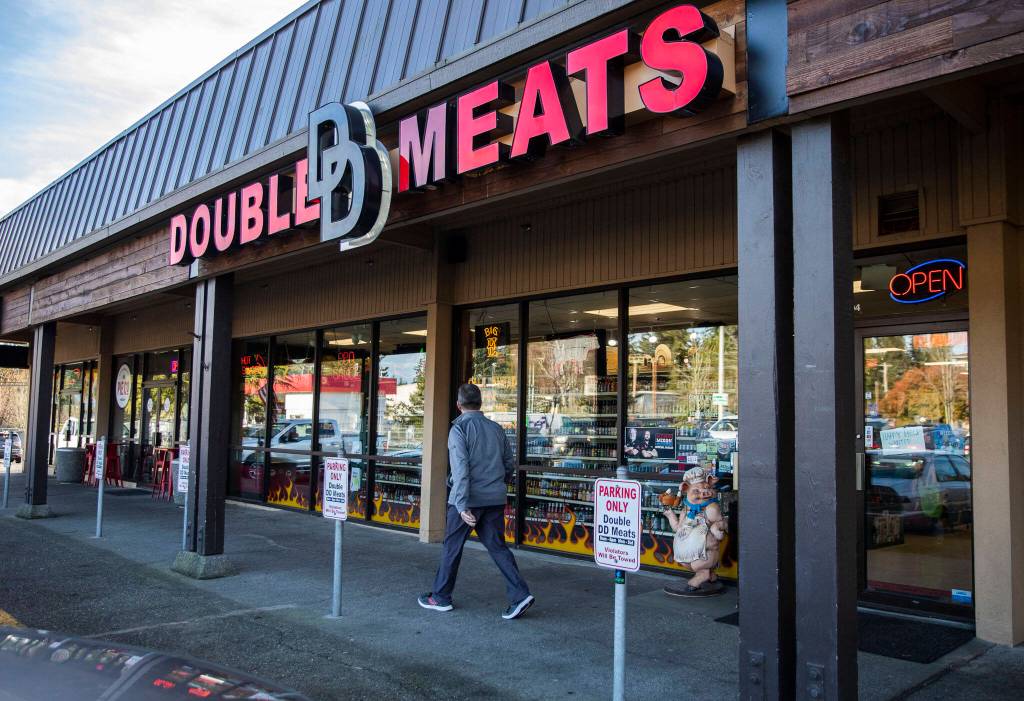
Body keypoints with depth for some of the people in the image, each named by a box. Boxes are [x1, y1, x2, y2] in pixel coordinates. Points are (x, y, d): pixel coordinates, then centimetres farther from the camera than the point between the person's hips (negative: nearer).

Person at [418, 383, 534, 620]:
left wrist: (462, 506, -23)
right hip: (495, 499, 5)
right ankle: (520, 595, -2)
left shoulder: (459, 429, -9)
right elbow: (510, 463, 14)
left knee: (452, 547, 10)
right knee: (497, 547, 9)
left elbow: (461, 468, -19)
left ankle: (440, 597, 22)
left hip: (468, 500, -5)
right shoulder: (496, 429, 9)